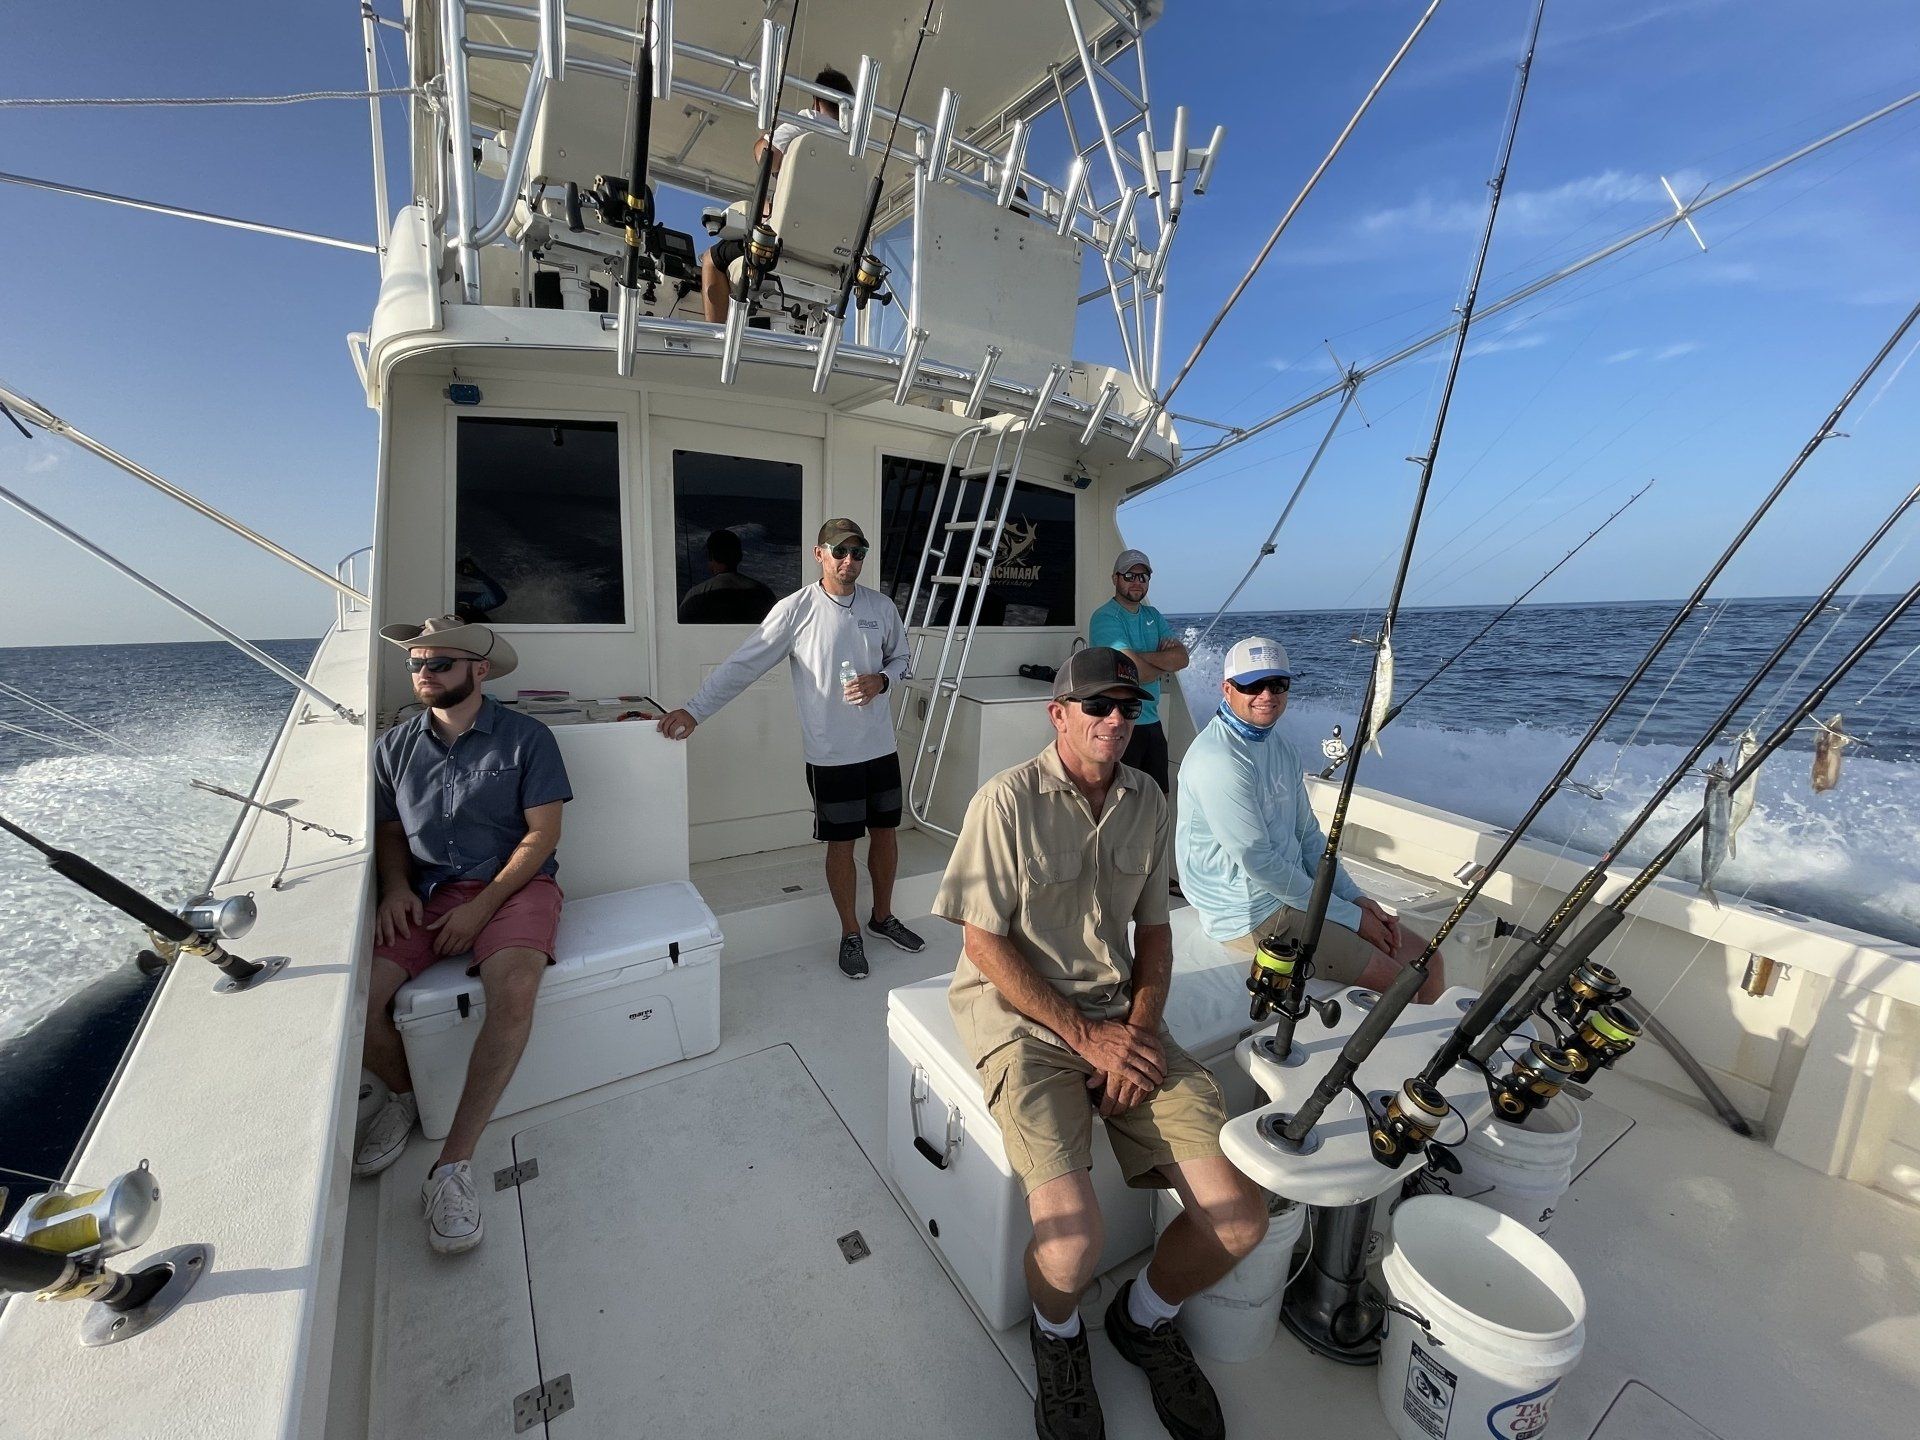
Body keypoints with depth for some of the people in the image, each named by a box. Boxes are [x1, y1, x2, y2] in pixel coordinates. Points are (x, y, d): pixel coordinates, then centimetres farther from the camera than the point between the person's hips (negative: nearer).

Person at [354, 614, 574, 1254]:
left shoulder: (526, 737, -3)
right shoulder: (395, 746, 12)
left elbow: (543, 832, -7)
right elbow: (389, 830, 18)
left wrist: (481, 908, -15)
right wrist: (395, 884, -4)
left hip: (512, 883, -4)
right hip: (424, 890, 5)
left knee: (514, 988, -32)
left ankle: (454, 1163, -19)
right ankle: (403, 1094, 14)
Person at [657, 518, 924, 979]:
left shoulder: (881, 606, 1)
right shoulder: (795, 609, -10)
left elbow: (900, 658, 14)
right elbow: (743, 665, -10)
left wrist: (881, 680, -8)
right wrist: (693, 710, -16)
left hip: (880, 746, 4)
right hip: (830, 754, -4)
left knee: (885, 831, 15)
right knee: (841, 842, 6)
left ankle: (883, 917, 37)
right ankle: (851, 934, 27)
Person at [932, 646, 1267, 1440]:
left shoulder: (1148, 802, 6)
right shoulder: (1008, 800, -12)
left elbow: (1154, 928, 12)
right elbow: (984, 943, -11)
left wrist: (1141, 1031, -3)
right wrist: (1086, 1036, -12)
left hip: (1121, 1020, 5)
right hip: (1022, 1018, -4)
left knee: (1241, 1217, -7)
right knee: (1073, 1235, -22)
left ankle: (1145, 1317, 27)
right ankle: (1055, 1333, 18)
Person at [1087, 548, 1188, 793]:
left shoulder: (1153, 616, 13)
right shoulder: (1105, 618, -12)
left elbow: (1182, 658, -1)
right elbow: (1136, 671, -22)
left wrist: (1139, 656, -15)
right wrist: (1165, 665, -2)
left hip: (1152, 720, 8)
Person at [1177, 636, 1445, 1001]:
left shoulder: (1282, 747, 9)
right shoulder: (1218, 760, -22)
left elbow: (1309, 836, 14)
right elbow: (1258, 864, -21)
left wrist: (1356, 897, 2)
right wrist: (1350, 916, -12)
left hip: (1292, 892, 9)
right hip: (1249, 913, -9)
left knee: (1427, 960, 8)